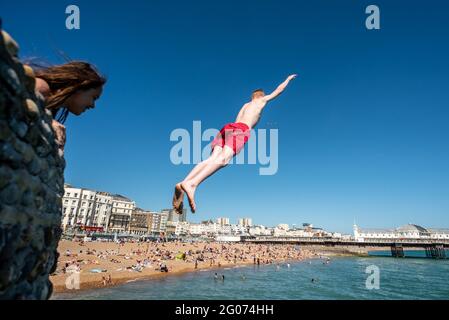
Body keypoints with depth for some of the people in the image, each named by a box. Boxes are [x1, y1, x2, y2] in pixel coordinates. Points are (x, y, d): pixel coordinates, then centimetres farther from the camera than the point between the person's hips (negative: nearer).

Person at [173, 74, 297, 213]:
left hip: (228, 127, 6)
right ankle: (192, 183, -49)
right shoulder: (262, 100, 26)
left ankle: (183, 183, -36)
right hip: (240, 129, -6)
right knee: (223, 159, -26)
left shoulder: (245, 105, 38)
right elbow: (278, 90, 37)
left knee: (212, 158, -14)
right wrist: (289, 78, 55)